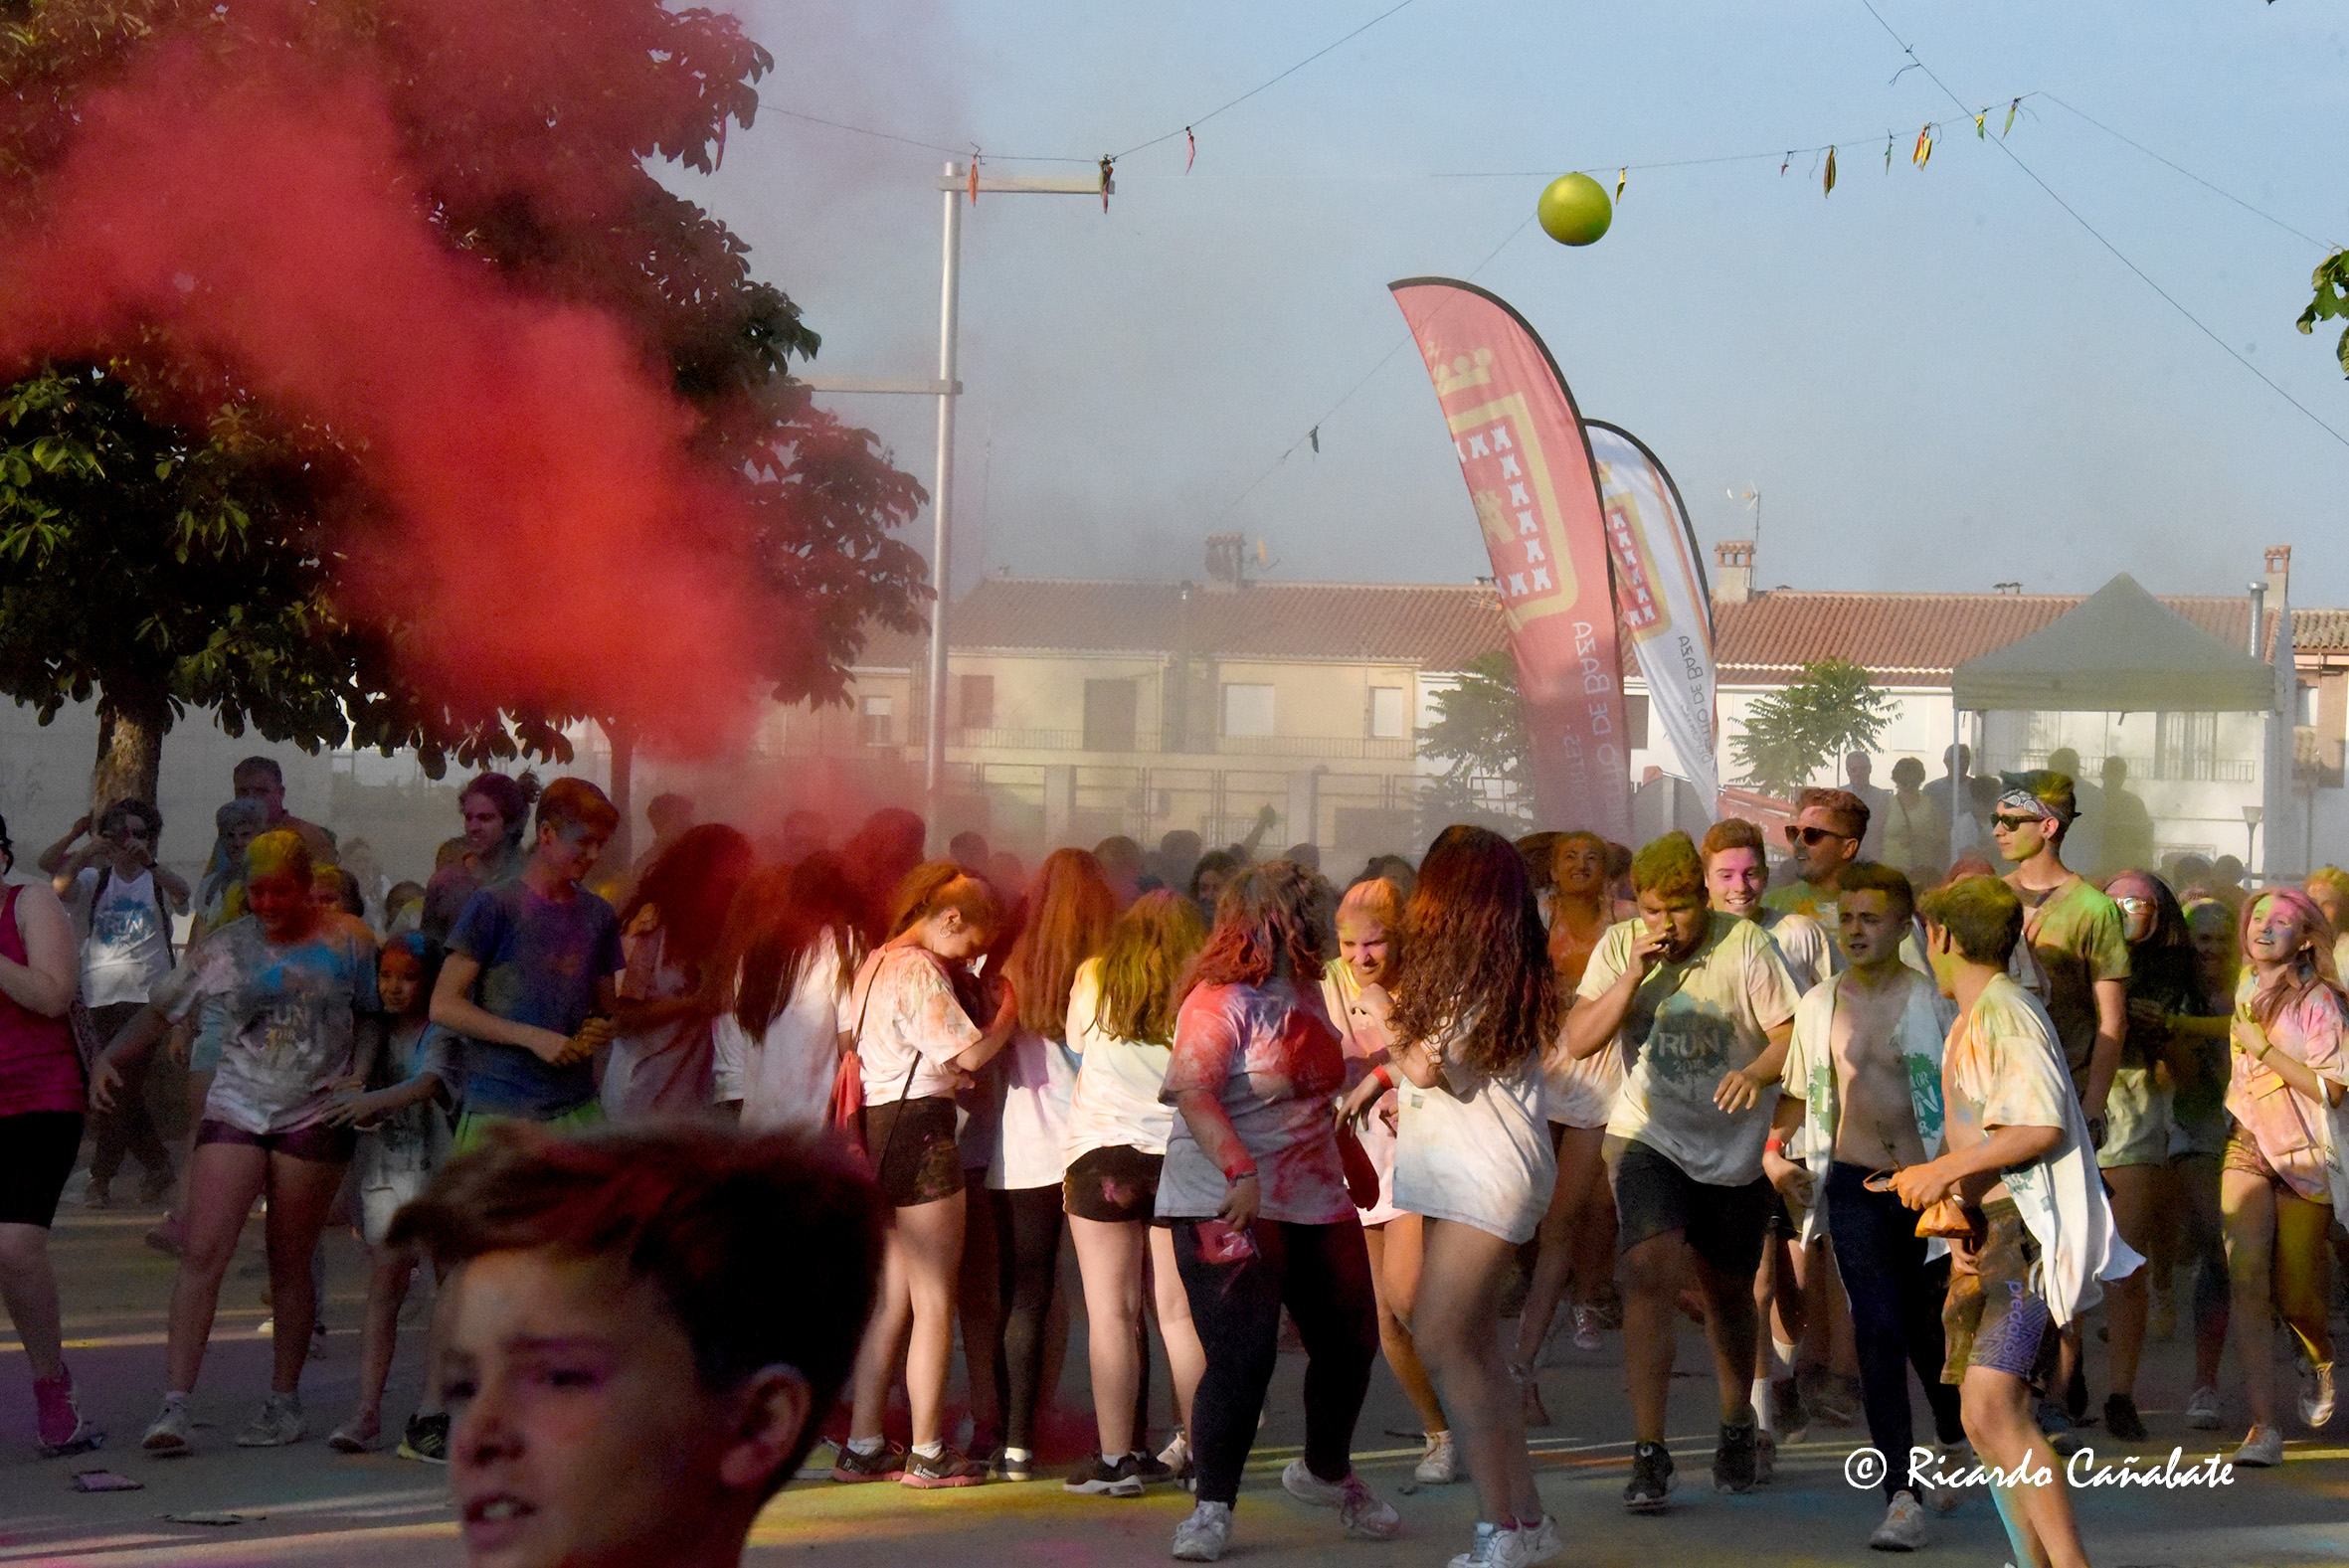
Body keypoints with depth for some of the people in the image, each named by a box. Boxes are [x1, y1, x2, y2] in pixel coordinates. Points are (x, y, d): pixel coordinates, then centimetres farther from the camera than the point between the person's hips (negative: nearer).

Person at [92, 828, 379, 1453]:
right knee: (202, 1253, -12)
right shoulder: (226, 947, 6)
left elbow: (379, 1014, 12)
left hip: (315, 1118, -1)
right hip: (234, 1112, 1)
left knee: (289, 1265, 3)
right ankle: (176, 1403, -14)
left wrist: (360, 1079, 0)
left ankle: (285, 1402, 17)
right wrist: (109, 1058, -3)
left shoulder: (347, 941, 3)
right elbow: (160, 1009, 11)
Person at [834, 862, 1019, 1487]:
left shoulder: (877, 964, 16)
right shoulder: (919, 971, -15)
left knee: (894, 1299, 14)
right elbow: (970, 1054, -20)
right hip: (920, 1131, -10)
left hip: (880, 1131, 10)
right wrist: (1007, 1013, -4)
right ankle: (928, 1454, 1)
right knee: (934, 1302, -2)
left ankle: (863, 1445, 14)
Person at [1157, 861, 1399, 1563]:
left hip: (1314, 1197, 8)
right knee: (1242, 1357, -13)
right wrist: (1239, 1172, -33)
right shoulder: (1219, 1000, -13)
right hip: (1230, 1206, -8)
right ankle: (1212, 1507, -1)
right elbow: (1191, 1090, -25)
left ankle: (1326, 1472, 36)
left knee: (1350, 1341, 12)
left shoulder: (1306, 993, 14)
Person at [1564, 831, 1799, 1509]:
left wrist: (1756, 1072, -29)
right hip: (1650, 1138, 0)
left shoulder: (1744, 945, -7)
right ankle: (1648, 1453, -21)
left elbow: (1791, 1034, -9)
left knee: (1728, 1292, 15)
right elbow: (1579, 1040, -6)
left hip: (1735, 1148, 0)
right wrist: (1636, 973, -18)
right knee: (1651, 1273, -21)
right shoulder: (1620, 948, -1)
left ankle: (1737, 1427, 41)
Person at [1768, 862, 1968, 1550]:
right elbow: (1798, 1091, 21)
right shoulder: (1819, 1005, 8)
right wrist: (1775, 1148, 6)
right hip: (1855, 1184, 2)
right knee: (1879, 1331, -10)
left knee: (1927, 1326, 10)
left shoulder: (1935, 999, -3)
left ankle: (1954, 1440, 42)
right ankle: (1903, 1498, -13)